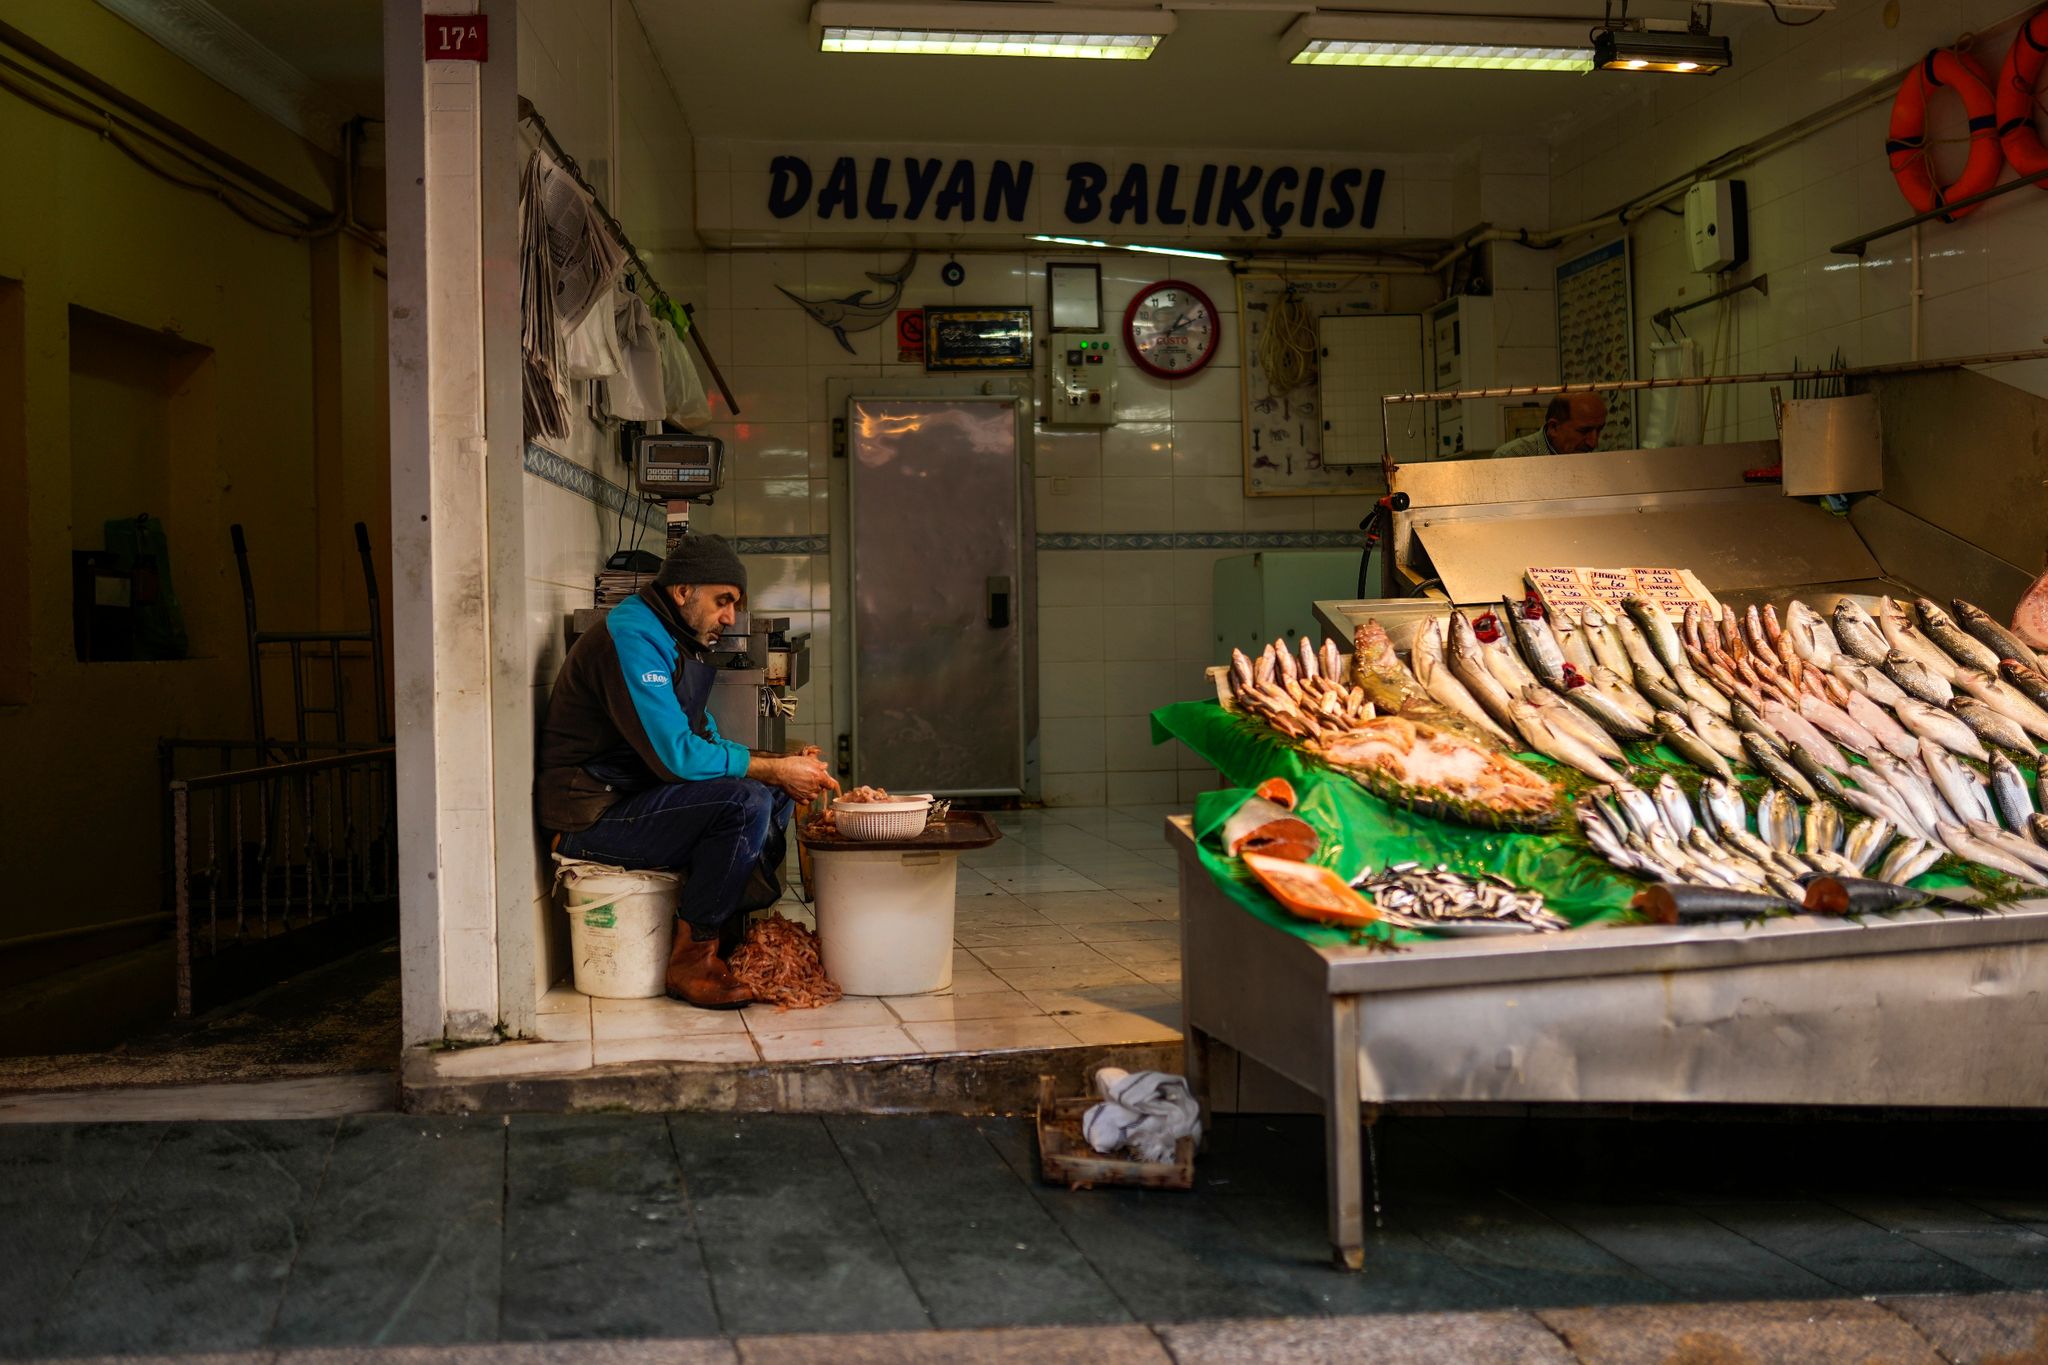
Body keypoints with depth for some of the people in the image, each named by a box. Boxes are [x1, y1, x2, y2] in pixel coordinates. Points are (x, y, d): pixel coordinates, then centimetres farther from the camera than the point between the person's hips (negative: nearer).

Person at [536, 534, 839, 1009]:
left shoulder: (681, 645, 16)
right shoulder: (631, 638, -18)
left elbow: (706, 742, 15)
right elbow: (676, 756, -25)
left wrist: (780, 763, -2)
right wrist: (774, 769, -18)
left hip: (636, 799, 10)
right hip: (594, 818, -10)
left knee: (773, 794, 6)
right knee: (745, 801, -25)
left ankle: (735, 937, 1)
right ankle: (691, 960, -16)